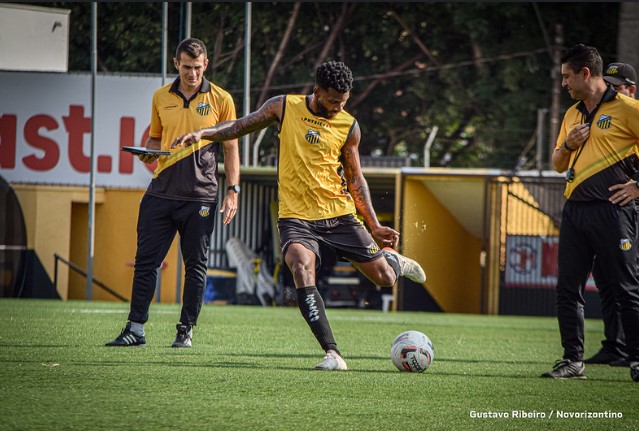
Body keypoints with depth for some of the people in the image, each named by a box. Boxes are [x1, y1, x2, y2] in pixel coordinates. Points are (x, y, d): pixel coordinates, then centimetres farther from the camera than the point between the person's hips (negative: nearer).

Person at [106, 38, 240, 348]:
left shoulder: (220, 99, 1)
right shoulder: (161, 97, 10)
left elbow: (230, 148, 4)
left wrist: (233, 191, -3)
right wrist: (148, 154, -2)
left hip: (200, 196, -3)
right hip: (162, 191, 3)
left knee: (195, 265, 1)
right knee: (146, 261, 0)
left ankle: (186, 331, 10)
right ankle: (135, 329, 4)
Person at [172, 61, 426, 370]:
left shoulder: (349, 127, 1)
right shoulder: (284, 107, -2)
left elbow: (355, 180, 8)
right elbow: (242, 126, 10)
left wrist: (375, 227, 4)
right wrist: (204, 133, -5)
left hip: (339, 214, 1)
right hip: (296, 217, -1)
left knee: (384, 277, 1)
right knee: (303, 271, -30)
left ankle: (393, 259, 41)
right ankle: (332, 353, -29)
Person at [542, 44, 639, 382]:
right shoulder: (572, 115, 18)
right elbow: (559, 165, 25)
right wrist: (567, 145, 4)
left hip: (612, 211, -7)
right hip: (575, 210, 7)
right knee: (568, 289, 4)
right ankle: (573, 360, 9)